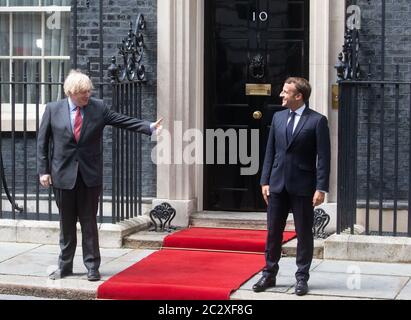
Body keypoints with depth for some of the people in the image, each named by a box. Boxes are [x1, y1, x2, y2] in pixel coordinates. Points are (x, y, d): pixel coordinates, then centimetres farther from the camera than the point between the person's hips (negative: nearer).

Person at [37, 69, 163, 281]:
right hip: (63, 175, 0)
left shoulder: (98, 108, 0)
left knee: (89, 223, 4)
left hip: (90, 175, 0)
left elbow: (124, 121, -2)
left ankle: (92, 266, 11)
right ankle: (65, 266, 21)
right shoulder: (53, 110, -1)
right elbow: (42, 142, 3)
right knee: (66, 224, 10)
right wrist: (43, 171, -2)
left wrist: (149, 127, -13)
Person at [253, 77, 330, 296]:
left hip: (303, 187, -4)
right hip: (278, 185, 5)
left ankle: (302, 278, 15)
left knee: (304, 234, 5)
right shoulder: (278, 117, 9)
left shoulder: (317, 121, -6)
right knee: (273, 232, 9)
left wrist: (321, 188, -13)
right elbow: (270, 152, 12)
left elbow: (323, 157, -8)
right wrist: (265, 181, 6)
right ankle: (269, 275, 20)